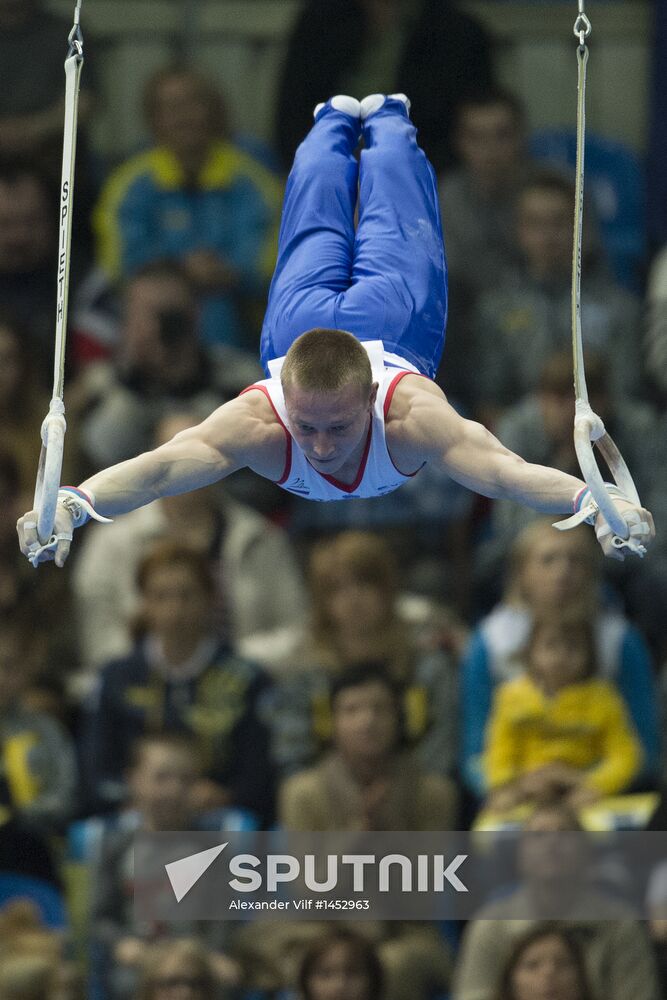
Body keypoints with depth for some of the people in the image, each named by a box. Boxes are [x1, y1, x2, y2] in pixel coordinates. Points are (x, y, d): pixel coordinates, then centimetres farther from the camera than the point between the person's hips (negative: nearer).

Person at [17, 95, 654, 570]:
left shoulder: (410, 414, -48)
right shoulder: (259, 420, -47)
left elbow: (501, 469, -63)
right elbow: (158, 468, -61)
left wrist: (594, 501, -81)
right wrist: (71, 505, -80)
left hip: (397, 327, -1)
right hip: (298, 326, 1)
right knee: (316, 228, 33)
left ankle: (386, 120, 62)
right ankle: (335, 122, 63)